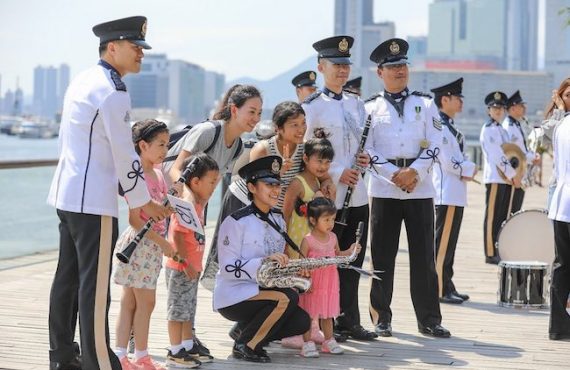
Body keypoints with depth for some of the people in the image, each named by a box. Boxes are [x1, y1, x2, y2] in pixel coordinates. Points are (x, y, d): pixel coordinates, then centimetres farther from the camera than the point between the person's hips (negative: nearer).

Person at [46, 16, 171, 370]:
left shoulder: (83, 80, 14)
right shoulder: (112, 90, -15)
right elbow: (124, 153, -14)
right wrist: (144, 201, -3)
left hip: (67, 193, 10)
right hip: (93, 199, -10)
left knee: (68, 276, 15)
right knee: (95, 284, -8)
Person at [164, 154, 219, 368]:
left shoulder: (198, 203, 11)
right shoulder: (186, 205, -19)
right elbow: (177, 236, -24)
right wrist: (186, 263, -24)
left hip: (191, 267, 10)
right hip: (181, 268, -10)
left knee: (189, 309, 17)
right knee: (178, 308, -2)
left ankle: (189, 346, 28)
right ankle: (175, 352, 3)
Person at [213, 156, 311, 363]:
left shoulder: (278, 220, 10)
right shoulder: (235, 222, -15)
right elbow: (228, 268, -19)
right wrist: (263, 262, -30)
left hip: (263, 290, 7)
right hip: (233, 295, -7)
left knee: (302, 322, -14)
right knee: (287, 298, -28)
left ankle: (252, 337, 8)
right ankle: (244, 346, -12)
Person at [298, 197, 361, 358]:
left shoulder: (333, 237, 4)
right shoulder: (308, 240, -15)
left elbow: (337, 255, 18)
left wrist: (350, 251, 1)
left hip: (330, 283, 6)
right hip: (312, 284, -6)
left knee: (327, 314, 16)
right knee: (308, 313, 1)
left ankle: (329, 341, 26)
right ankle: (308, 343, 7)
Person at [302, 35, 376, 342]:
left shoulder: (356, 104, 13)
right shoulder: (311, 106, -7)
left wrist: (364, 159, 1)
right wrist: (336, 174, -16)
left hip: (357, 195, 6)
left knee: (353, 261, 10)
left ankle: (350, 321, 19)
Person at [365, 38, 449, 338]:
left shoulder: (425, 103, 9)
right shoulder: (370, 107, 6)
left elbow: (435, 144, 2)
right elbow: (367, 149, -1)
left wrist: (414, 171, -12)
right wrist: (394, 175, -11)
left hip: (420, 188, 1)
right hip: (384, 189, -1)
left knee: (424, 256, 2)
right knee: (383, 257, 3)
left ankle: (429, 319, 8)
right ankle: (381, 318, 11)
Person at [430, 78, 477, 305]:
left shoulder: (451, 126, 17)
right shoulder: (438, 126, -14)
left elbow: (462, 156, 17)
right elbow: (447, 160, -19)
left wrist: (467, 169, -3)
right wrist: (467, 170, -4)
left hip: (456, 192, 10)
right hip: (446, 192, -10)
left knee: (449, 242, 13)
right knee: (443, 242, -7)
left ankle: (447, 287, 18)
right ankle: (440, 290, -4)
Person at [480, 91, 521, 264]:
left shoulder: (502, 130, 18)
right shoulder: (488, 129, -8)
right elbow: (497, 156, -15)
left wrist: (515, 174, 5)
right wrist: (513, 175, -14)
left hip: (506, 178, 8)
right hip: (495, 178, -8)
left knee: (503, 217, 9)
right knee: (492, 217, -5)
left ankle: (499, 251, 14)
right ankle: (490, 254, -3)